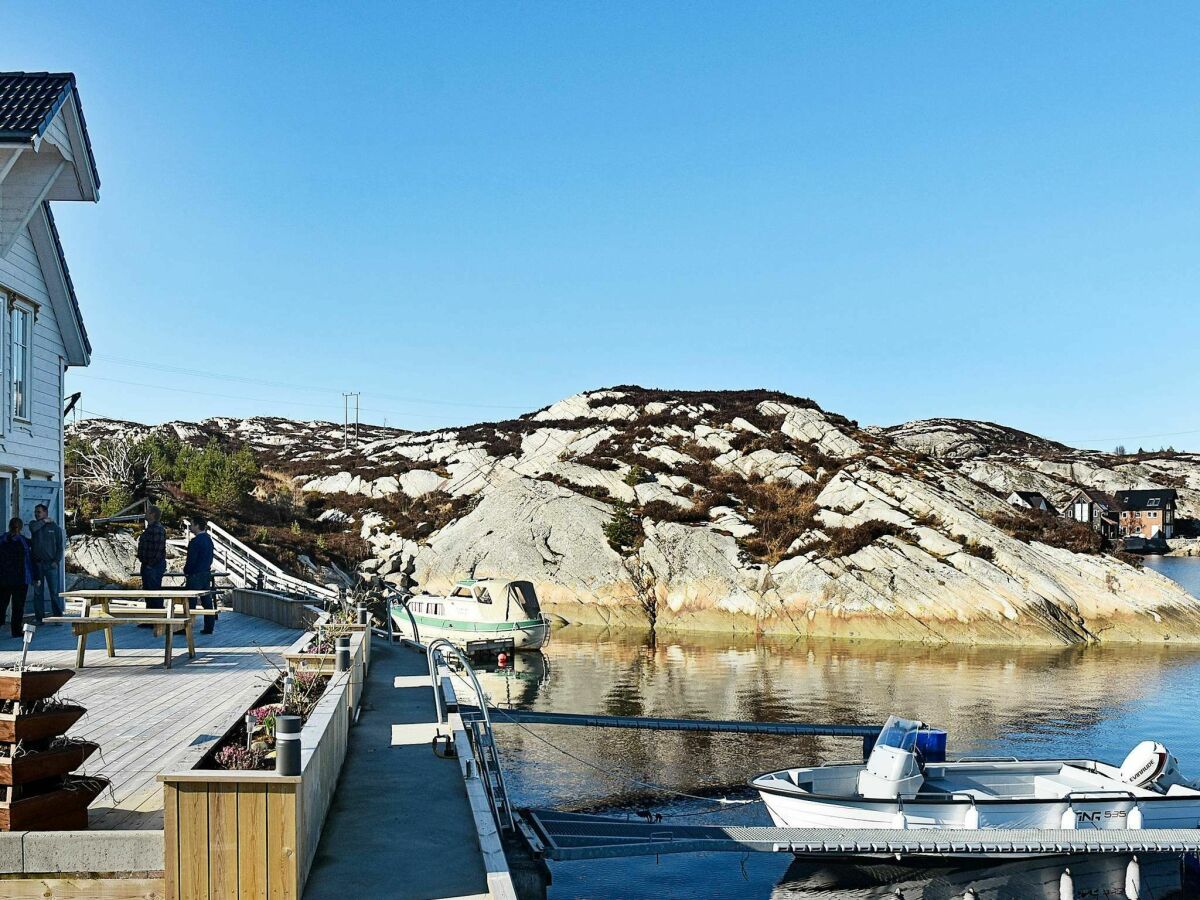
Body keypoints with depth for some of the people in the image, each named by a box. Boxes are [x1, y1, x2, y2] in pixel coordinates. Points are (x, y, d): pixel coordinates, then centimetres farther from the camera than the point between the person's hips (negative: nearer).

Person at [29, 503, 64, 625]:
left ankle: (58, 617, 1)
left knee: (54, 592, -3)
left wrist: (56, 561, -5)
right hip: (37, 564, 2)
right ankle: (39, 618, 9)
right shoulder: (34, 524, 9)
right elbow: (33, 528, -18)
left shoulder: (54, 527, 5)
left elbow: (60, 546, 5)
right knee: (37, 592, 4)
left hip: (50, 564, -2)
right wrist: (45, 521, -4)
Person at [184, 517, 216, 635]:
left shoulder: (195, 541, -18)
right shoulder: (208, 539, 10)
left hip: (195, 576, -8)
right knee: (207, 601, 10)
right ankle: (209, 627, 12)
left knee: (190, 603, -2)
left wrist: (186, 572, -2)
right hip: (207, 573, 9)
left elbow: (191, 560, -17)